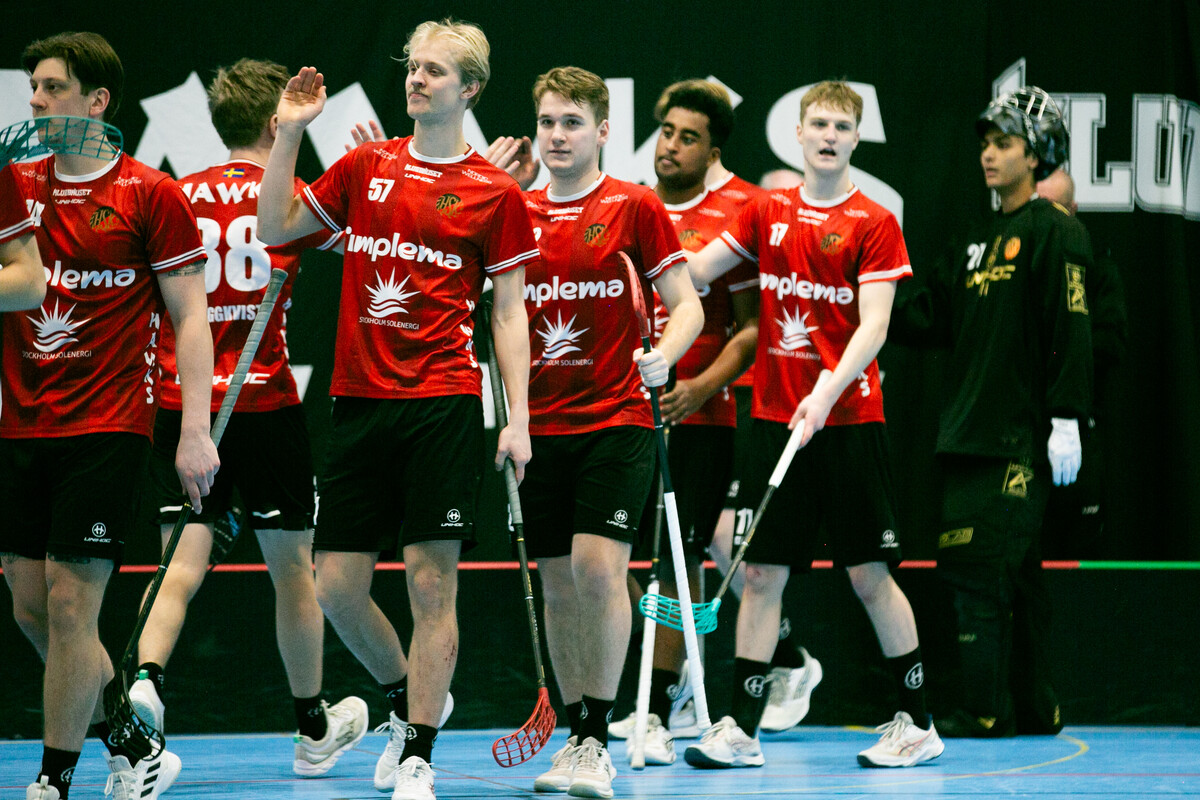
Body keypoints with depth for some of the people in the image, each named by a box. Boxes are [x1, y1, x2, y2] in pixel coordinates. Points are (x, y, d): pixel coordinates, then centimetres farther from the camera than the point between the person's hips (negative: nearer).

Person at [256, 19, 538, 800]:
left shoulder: (495, 192, 1)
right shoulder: (366, 167, 11)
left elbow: (509, 312, 1)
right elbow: (276, 228, 14)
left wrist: (518, 420, -6)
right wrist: (289, 133, 5)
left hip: (444, 405, -4)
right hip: (360, 403, 4)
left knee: (432, 581, -5)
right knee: (337, 583, 3)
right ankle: (411, 699, 28)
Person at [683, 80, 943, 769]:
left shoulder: (874, 224, -4)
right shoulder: (769, 213, 10)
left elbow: (873, 326, -12)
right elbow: (695, 273, 18)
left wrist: (828, 391, -25)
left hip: (848, 420, -4)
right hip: (775, 417, 4)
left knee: (870, 574, 0)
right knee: (762, 573, 2)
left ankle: (918, 723, 11)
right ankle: (742, 730, 5)